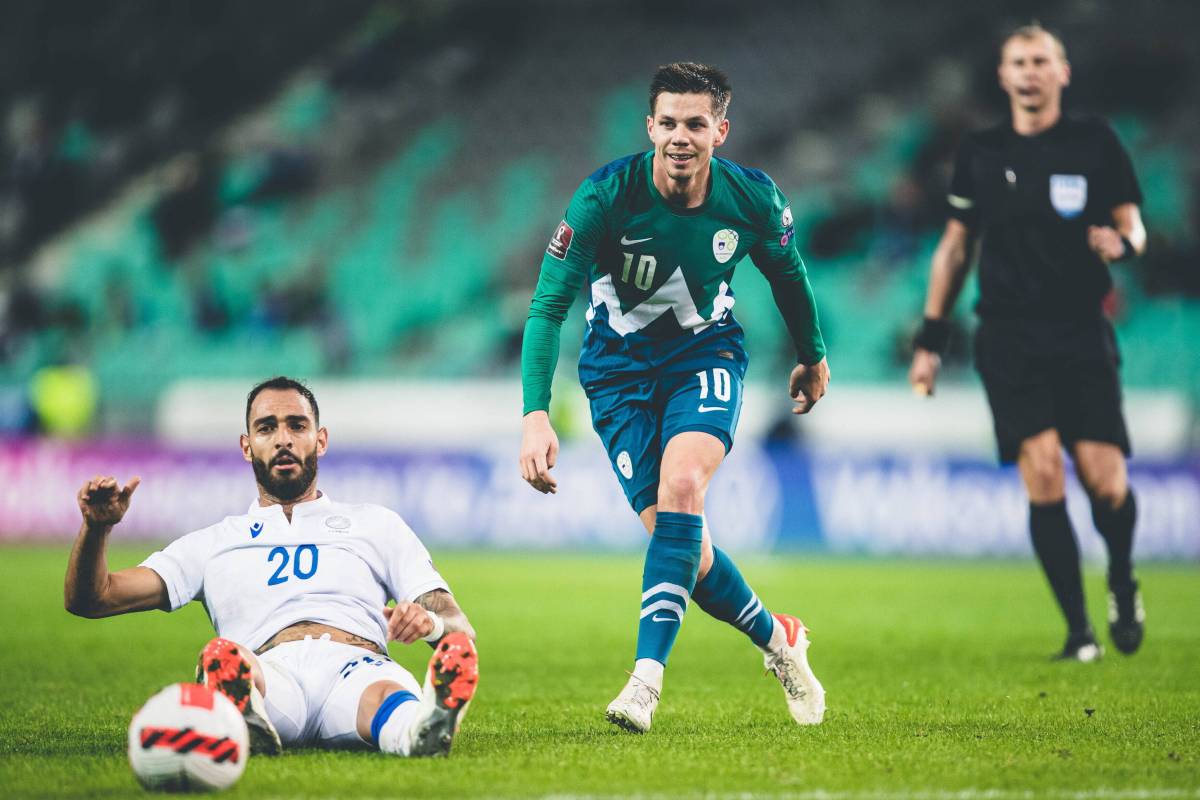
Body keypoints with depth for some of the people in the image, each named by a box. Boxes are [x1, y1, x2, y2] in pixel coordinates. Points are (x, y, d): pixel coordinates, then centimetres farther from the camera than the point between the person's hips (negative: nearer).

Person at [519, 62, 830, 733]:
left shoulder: (754, 199, -16)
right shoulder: (604, 197, -24)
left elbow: (788, 274, 7)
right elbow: (549, 307, -24)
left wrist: (814, 357, 22)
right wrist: (536, 414, -35)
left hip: (707, 353, 0)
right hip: (621, 364, 0)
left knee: (681, 485, -28)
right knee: (673, 530, -8)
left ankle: (648, 676, -30)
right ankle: (777, 637, 19)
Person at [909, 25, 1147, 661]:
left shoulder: (1095, 142, 5)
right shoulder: (979, 153, 9)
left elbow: (1132, 225, 7)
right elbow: (955, 245, 16)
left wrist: (1119, 241, -18)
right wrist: (931, 336, 12)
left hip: (1083, 337, -1)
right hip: (1010, 340, 1)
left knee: (1104, 482, -8)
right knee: (1043, 476, -13)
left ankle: (1122, 583, 24)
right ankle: (1078, 629, -7)